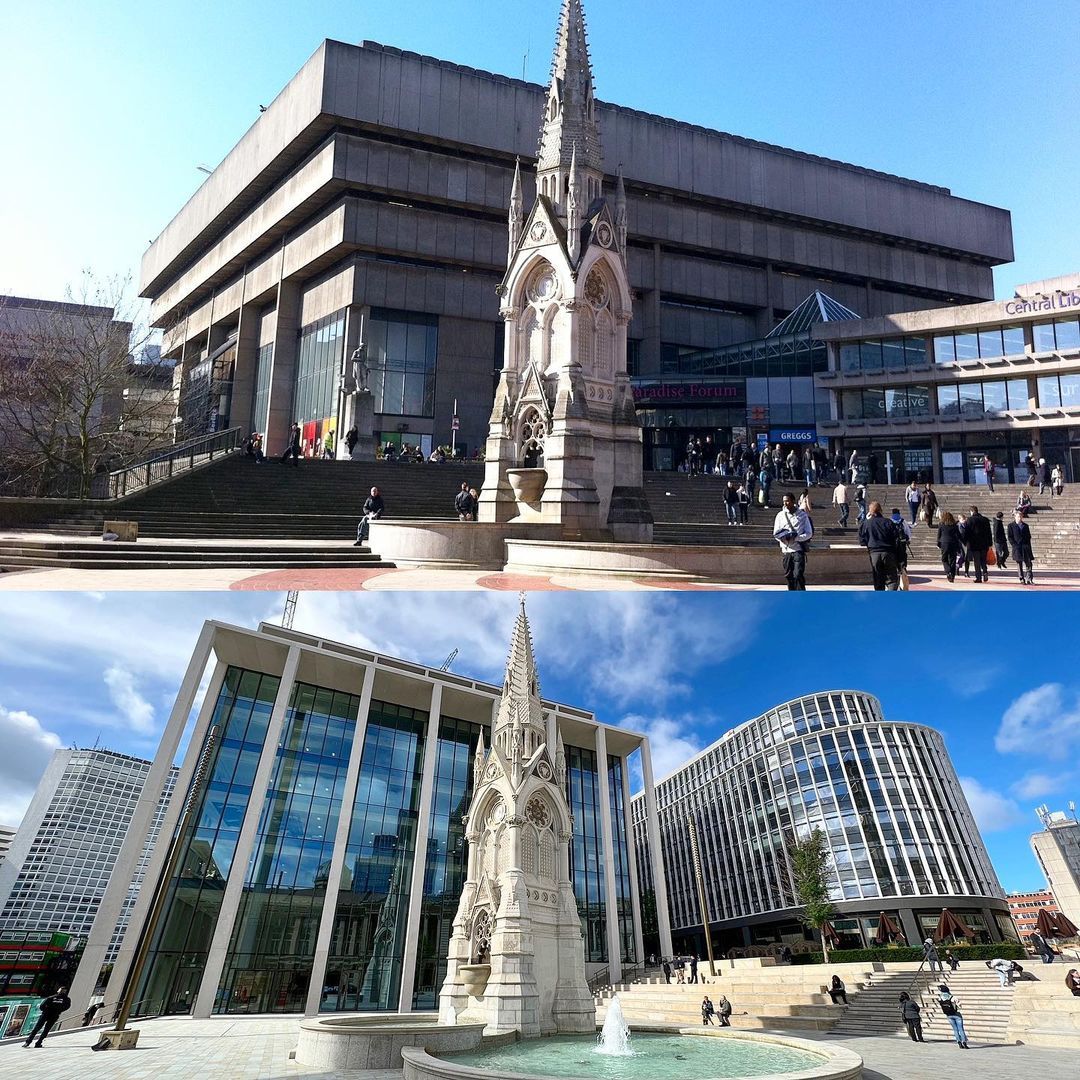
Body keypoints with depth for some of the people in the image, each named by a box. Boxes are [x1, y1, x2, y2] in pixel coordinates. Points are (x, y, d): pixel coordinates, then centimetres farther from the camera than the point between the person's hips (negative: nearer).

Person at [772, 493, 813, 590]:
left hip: (799, 550, -3)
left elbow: (809, 533, -2)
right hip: (786, 550, 3)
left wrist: (795, 538, -17)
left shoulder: (802, 515, 0)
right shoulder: (780, 515, 7)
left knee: (798, 575, -13)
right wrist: (783, 538, -16)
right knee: (789, 575, 8)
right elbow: (776, 534, 6)